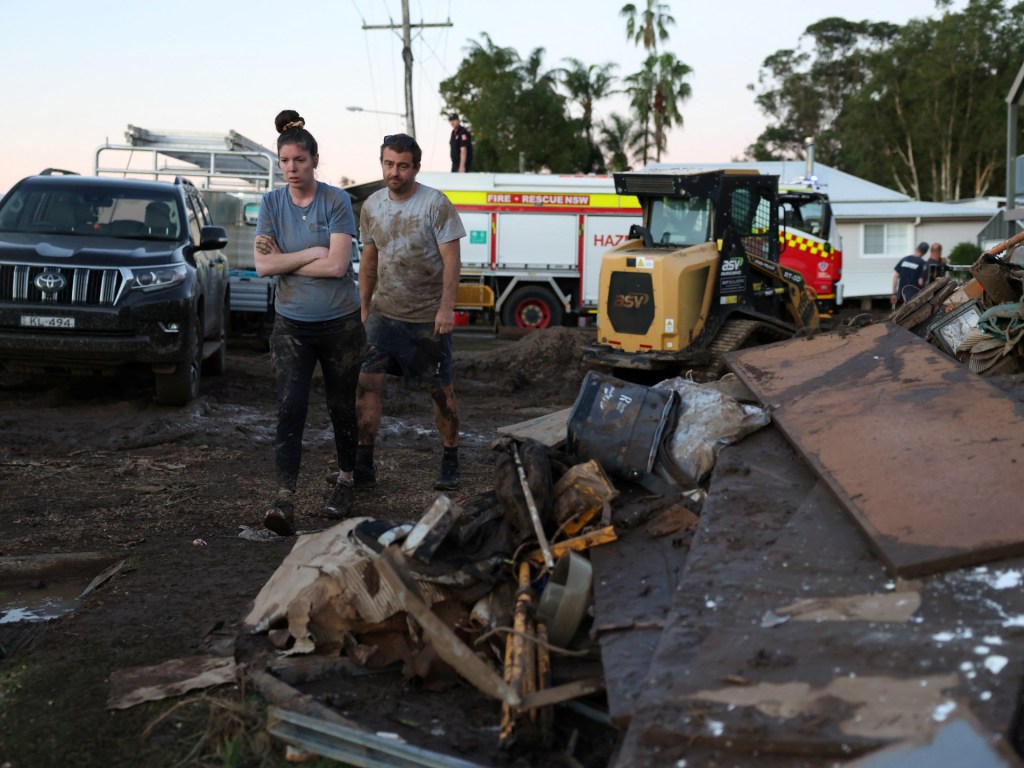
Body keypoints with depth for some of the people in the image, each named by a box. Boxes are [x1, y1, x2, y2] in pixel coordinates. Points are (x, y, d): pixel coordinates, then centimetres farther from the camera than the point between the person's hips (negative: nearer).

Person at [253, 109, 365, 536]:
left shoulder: (336, 201, -8)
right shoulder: (272, 203, 0)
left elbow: (337, 265, -17)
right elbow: (263, 265, -8)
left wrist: (285, 261, -10)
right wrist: (311, 253, -13)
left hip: (339, 323, -1)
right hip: (291, 324, 1)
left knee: (341, 407, 12)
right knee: (290, 409, -10)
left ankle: (344, 484, 32)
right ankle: (284, 500, -15)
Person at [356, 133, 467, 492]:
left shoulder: (436, 204, -9)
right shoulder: (372, 206, 6)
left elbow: (451, 260, -11)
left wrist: (446, 308, -17)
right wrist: (363, 308, 14)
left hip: (428, 317, -4)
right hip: (384, 313, 4)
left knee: (441, 392, 6)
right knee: (365, 383, -6)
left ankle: (450, 462, 22)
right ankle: (363, 465, 2)